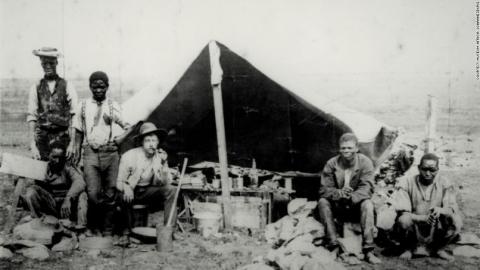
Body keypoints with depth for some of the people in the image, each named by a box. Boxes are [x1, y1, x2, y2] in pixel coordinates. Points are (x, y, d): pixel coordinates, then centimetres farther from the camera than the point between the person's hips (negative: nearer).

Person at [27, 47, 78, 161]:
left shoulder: (67, 86, 5)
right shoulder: (35, 88, 9)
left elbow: (74, 115, -1)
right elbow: (31, 117, 5)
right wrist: (32, 145, -5)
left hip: (63, 138, -1)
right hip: (42, 138, 1)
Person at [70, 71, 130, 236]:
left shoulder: (113, 106, 9)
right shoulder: (83, 106, 12)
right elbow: (78, 132, 15)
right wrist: (76, 154, 9)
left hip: (110, 153, 0)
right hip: (90, 153, 0)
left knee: (110, 194, 1)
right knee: (93, 193, -9)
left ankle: (107, 231, 13)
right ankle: (93, 227, 12)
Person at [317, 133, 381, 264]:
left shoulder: (365, 162, -9)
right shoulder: (331, 164, -5)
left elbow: (367, 189, -19)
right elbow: (324, 189, -11)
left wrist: (351, 197, -39)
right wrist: (339, 194, -32)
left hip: (357, 205, -1)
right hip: (337, 207, 1)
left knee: (367, 204, -32)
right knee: (322, 202, -26)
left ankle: (368, 250, -32)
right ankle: (333, 245, -29)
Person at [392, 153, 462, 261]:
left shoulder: (445, 183, -2)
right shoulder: (406, 183, -9)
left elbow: (453, 209, -10)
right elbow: (402, 212, -16)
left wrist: (439, 210, -34)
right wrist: (423, 218, -34)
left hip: (435, 231, 2)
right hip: (414, 231, -2)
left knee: (456, 220, -24)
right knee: (404, 220, -33)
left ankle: (439, 248, 6)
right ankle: (408, 249, 0)